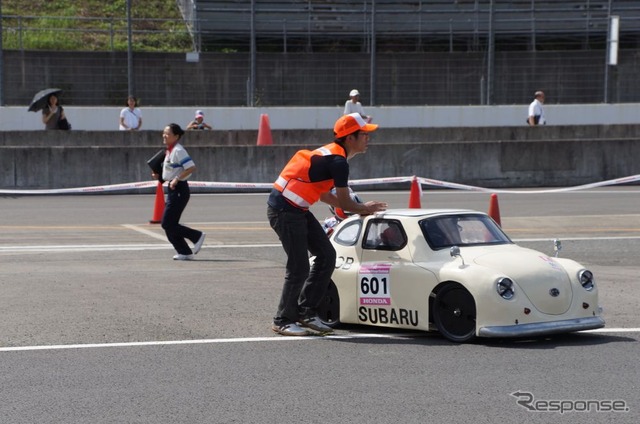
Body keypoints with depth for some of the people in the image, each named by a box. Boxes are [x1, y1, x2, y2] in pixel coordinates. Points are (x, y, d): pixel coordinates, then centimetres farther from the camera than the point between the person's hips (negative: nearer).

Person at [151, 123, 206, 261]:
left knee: (168, 224, -10)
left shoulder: (178, 151, -15)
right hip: (172, 190, 10)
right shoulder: (169, 151, 13)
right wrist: (159, 176, 11)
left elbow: (191, 167, -24)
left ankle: (197, 236, 1)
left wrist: (176, 179, -25)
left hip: (179, 190, -10)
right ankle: (184, 252, 13)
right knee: (169, 225, 9)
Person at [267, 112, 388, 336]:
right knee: (299, 267, -5)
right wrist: (365, 209, 10)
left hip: (296, 209, 10)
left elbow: (322, 193, 22)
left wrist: (359, 208, 21)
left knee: (327, 255, 10)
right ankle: (283, 321, 9)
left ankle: (306, 312, 17)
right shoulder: (337, 161, -16)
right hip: (284, 210, -10)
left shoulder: (331, 154, 14)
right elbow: (345, 202, -10)